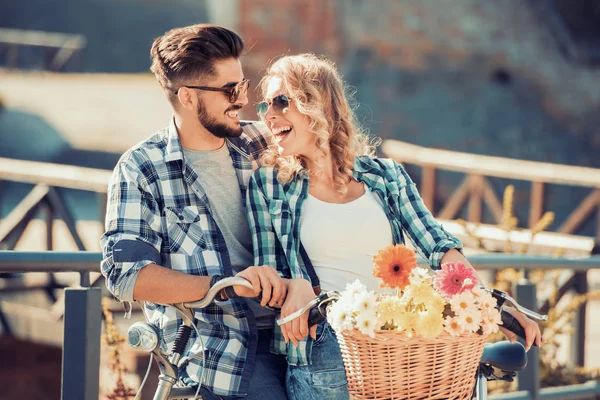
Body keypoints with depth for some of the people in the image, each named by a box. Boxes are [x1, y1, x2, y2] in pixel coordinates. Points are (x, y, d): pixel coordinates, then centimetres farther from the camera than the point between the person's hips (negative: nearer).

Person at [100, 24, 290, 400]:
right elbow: (127, 275, -11)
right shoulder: (141, 170, -2)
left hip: (288, 328, 5)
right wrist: (227, 285, -22)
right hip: (216, 345, -4)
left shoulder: (261, 142, 11)